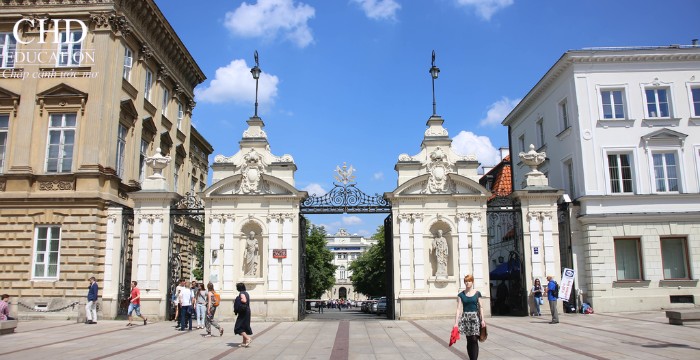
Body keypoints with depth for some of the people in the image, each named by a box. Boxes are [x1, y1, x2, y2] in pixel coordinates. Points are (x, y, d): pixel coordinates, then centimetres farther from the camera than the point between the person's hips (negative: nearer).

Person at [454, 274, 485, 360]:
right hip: (466, 317, 1)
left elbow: (480, 307, 4)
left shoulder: (477, 293, 3)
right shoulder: (461, 294, 2)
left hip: (475, 317, -1)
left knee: (474, 340, -10)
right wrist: (456, 322, -8)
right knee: (469, 341, 7)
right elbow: (459, 308, -2)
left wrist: (482, 319, -4)